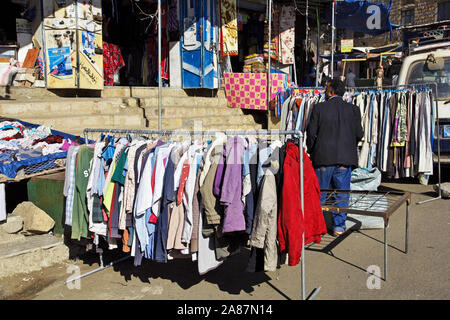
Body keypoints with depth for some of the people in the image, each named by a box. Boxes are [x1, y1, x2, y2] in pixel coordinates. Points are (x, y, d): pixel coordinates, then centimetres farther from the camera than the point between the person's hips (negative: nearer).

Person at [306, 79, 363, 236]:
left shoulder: (318, 108, -5)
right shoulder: (353, 110, 1)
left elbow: (311, 133, -4)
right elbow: (359, 134, 3)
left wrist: (311, 152, 10)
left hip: (323, 157, -1)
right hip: (345, 158, 2)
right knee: (342, 192, 10)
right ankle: (339, 226, 14)